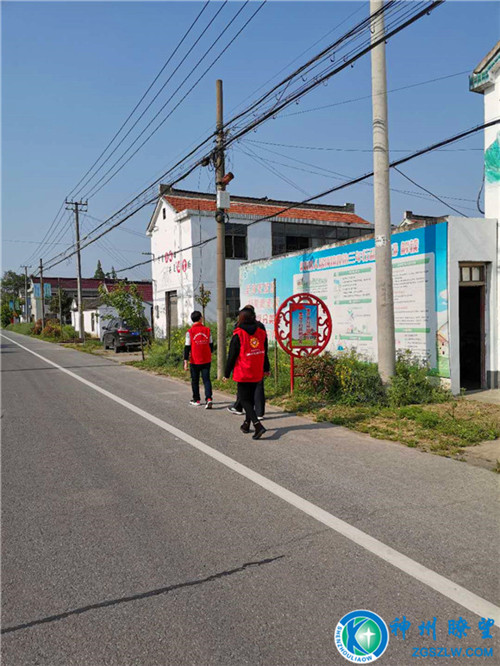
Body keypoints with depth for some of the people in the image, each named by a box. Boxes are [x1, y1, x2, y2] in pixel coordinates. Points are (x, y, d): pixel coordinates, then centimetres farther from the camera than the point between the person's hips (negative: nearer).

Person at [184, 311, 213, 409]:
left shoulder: (190, 332, -8)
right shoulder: (207, 330, 0)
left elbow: (187, 347, -8)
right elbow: (211, 345, 8)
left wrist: (186, 361, -5)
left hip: (194, 361, -2)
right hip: (206, 360, 2)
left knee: (195, 381, 12)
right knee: (206, 379, 3)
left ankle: (196, 400, 21)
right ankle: (209, 398, -13)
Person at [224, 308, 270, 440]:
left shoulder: (238, 334, -12)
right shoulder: (261, 333, 4)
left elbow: (232, 355, -9)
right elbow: (264, 353, 13)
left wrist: (227, 373, -1)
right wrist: (266, 369, 25)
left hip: (243, 374, -5)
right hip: (257, 374, 5)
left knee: (244, 399, 0)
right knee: (251, 398, 19)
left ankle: (258, 425, -16)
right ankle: (247, 424, 28)